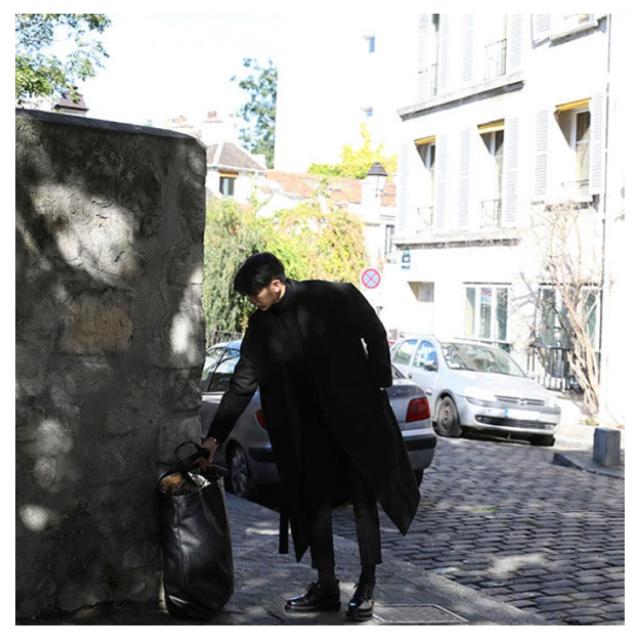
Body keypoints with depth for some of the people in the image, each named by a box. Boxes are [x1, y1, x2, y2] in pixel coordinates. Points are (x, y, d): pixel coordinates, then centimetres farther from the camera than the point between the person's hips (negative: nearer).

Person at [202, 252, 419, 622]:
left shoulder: (334, 298, -15)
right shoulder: (261, 326, -2)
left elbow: (375, 336, -4)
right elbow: (242, 383, 2)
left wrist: (378, 389, -3)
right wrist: (216, 436, -1)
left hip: (356, 415, -4)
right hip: (309, 427, 5)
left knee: (364, 499, 2)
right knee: (314, 503, 6)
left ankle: (367, 588, 11)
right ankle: (326, 587, 17)